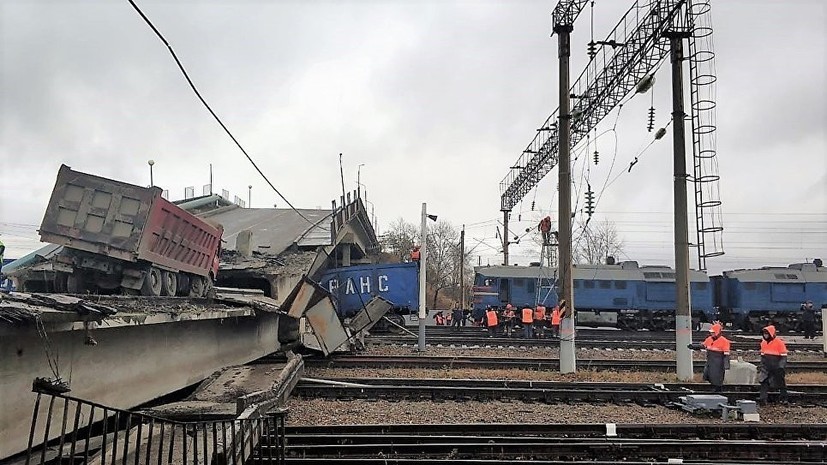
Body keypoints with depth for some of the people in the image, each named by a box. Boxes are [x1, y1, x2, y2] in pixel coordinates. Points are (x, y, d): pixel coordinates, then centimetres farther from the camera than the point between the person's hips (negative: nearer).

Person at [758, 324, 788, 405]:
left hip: (776, 367, -5)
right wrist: (761, 366, 14)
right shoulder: (763, 342, 8)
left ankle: (784, 399, 24)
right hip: (766, 367, 5)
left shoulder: (779, 342, -11)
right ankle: (763, 399, -7)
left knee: (781, 383, 9)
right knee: (764, 382, -6)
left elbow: (783, 356, -10)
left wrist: (781, 366, -17)